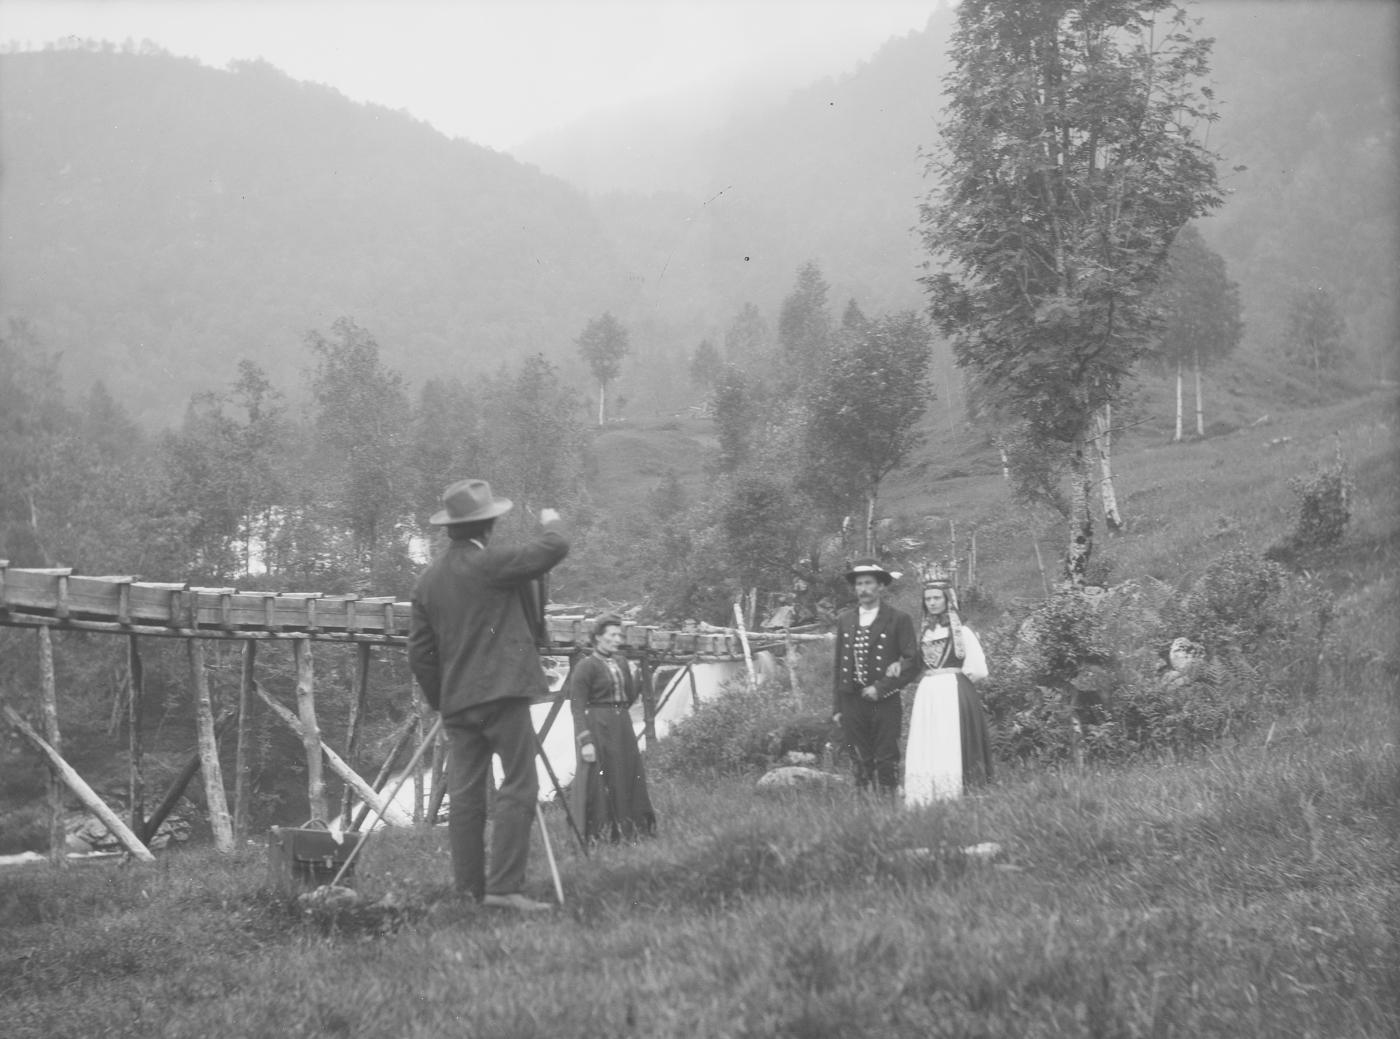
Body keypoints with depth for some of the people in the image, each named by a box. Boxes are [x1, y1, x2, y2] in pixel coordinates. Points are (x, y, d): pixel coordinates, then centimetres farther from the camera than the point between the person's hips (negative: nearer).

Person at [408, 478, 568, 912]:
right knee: (517, 789, -5)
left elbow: (419, 652, 13)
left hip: (457, 702, 7)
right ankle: (504, 885, -12)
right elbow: (554, 550, -7)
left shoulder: (428, 579, 12)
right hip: (501, 694, -7)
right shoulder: (489, 564, -8)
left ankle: (468, 888, 6)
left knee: (465, 794, 7)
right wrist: (551, 525, 15)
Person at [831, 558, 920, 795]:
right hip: (852, 702, 3)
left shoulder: (899, 620, 1)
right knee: (860, 763, 4)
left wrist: (881, 689, -12)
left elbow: (912, 662, -5)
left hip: (884, 702, -3)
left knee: (886, 763, -5)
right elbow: (838, 665, 15)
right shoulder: (844, 620, 13)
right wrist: (836, 707, 10)